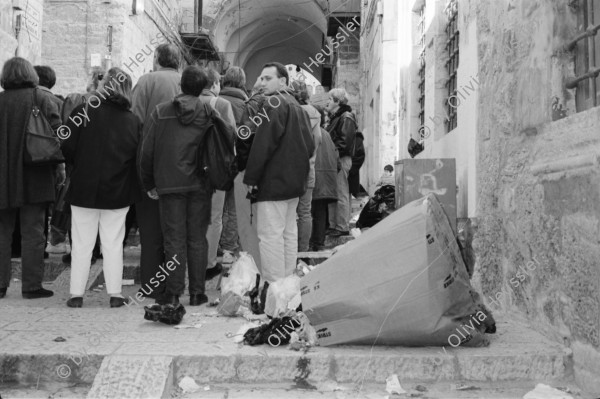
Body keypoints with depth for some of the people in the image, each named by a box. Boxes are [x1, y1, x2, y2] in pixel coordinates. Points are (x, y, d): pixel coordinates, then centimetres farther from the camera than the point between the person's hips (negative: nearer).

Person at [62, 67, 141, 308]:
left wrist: (80, 167, 10)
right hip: (118, 191, 1)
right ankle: (115, 294, 11)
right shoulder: (133, 120, -3)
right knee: (113, 244, 9)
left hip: (84, 189, -1)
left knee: (82, 244, 8)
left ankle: (76, 294, 13)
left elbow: (68, 148, -8)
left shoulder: (83, 112, -8)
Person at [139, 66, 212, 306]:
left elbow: (146, 151, 2)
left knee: (174, 239, 5)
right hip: (200, 185, 0)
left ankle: (174, 293, 6)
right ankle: (197, 292, 11)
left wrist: (149, 184, 10)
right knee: (197, 239, 8)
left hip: (169, 185, 0)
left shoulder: (161, 112, 1)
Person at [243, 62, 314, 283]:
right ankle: (289, 281, 24)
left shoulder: (273, 104, -11)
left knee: (270, 234, -7)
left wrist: (250, 178, -15)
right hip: (295, 181, 10)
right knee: (289, 231, 16)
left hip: (273, 182, -10)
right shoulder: (298, 107, 18)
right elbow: (310, 146, 20)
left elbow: (262, 144, -19)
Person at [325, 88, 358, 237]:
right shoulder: (334, 117, 22)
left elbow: (345, 141, -19)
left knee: (341, 195, -7)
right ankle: (333, 225, 19)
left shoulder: (346, 118, -9)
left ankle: (343, 227, -3)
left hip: (341, 160, -10)